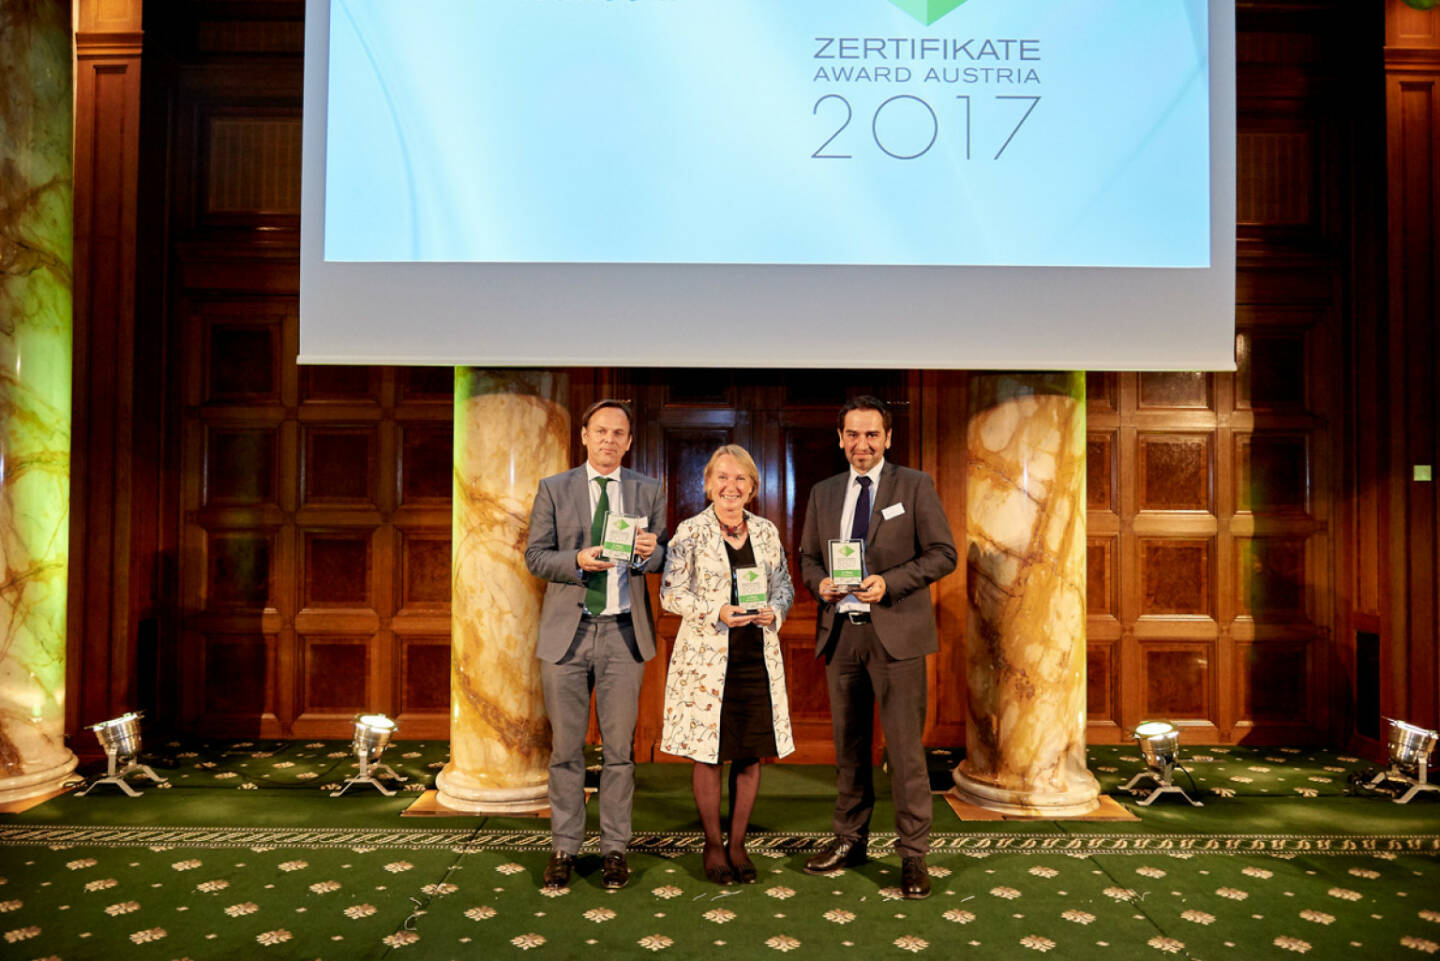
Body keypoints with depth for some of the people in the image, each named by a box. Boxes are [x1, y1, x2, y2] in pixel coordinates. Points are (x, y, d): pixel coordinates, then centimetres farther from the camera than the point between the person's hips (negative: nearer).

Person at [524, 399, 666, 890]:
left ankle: (615, 847, 20)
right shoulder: (553, 489, 5)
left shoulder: (648, 491, 8)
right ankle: (564, 848, 21)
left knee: (620, 746, 6)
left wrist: (649, 552, -15)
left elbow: (663, 558, 8)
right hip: (566, 630, 0)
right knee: (565, 747, 7)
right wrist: (578, 561, -17)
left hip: (624, 633, 1)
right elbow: (534, 556, 1)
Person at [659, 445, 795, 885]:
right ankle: (713, 844, 24)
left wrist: (775, 611, -8)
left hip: (758, 655, 4)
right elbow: (670, 593, -5)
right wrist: (716, 612, -18)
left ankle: (738, 844, 26)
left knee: (751, 753, 9)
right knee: (709, 753, 5)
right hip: (707, 655, -3)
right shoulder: (690, 532, -4)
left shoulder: (766, 531, 7)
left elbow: (785, 585, 13)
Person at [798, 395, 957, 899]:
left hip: (895, 631, -4)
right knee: (848, 745, 14)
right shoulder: (823, 493, 12)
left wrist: (888, 582, -17)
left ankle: (913, 854, 13)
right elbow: (808, 557, 17)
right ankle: (850, 839, 29)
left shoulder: (915, 486, 0)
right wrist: (820, 583, -5)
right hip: (840, 632, 4)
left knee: (904, 747, -1)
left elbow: (943, 553, -5)